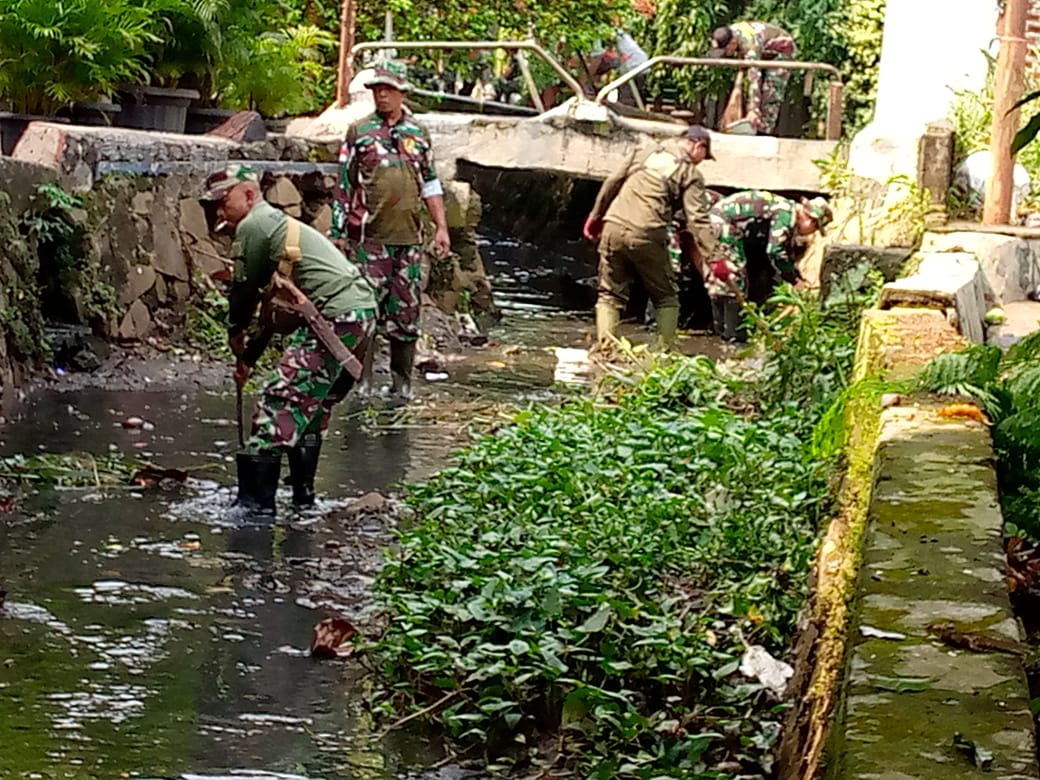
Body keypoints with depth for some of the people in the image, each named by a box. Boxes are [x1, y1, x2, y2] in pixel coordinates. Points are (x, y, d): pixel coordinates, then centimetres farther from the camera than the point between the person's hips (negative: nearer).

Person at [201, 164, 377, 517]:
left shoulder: (252, 226, -3)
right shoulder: (280, 223, 27)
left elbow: (245, 290, 3)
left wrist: (236, 335, 21)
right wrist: (249, 355, 30)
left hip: (335, 316, -10)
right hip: (363, 314, 10)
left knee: (281, 399, -10)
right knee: (313, 406, 20)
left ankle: (256, 501, -13)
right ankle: (303, 497, 24)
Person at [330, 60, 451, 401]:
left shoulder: (418, 135, 12)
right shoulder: (359, 132, 3)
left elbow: (431, 184, 17)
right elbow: (343, 187, 3)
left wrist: (441, 227, 10)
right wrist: (338, 232, -1)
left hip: (409, 239, 3)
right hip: (369, 239, -3)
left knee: (406, 310, 6)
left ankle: (402, 380, 15)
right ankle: (361, 381, 2)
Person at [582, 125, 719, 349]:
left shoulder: (646, 154, 18)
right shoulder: (691, 174, 5)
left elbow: (612, 183, 16)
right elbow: (697, 219, -6)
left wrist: (596, 216, 26)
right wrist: (711, 255, -9)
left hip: (613, 228, 4)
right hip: (646, 236, -4)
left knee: (610, 294, 12)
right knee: (666, 297, 12)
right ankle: (666, 351, 4)